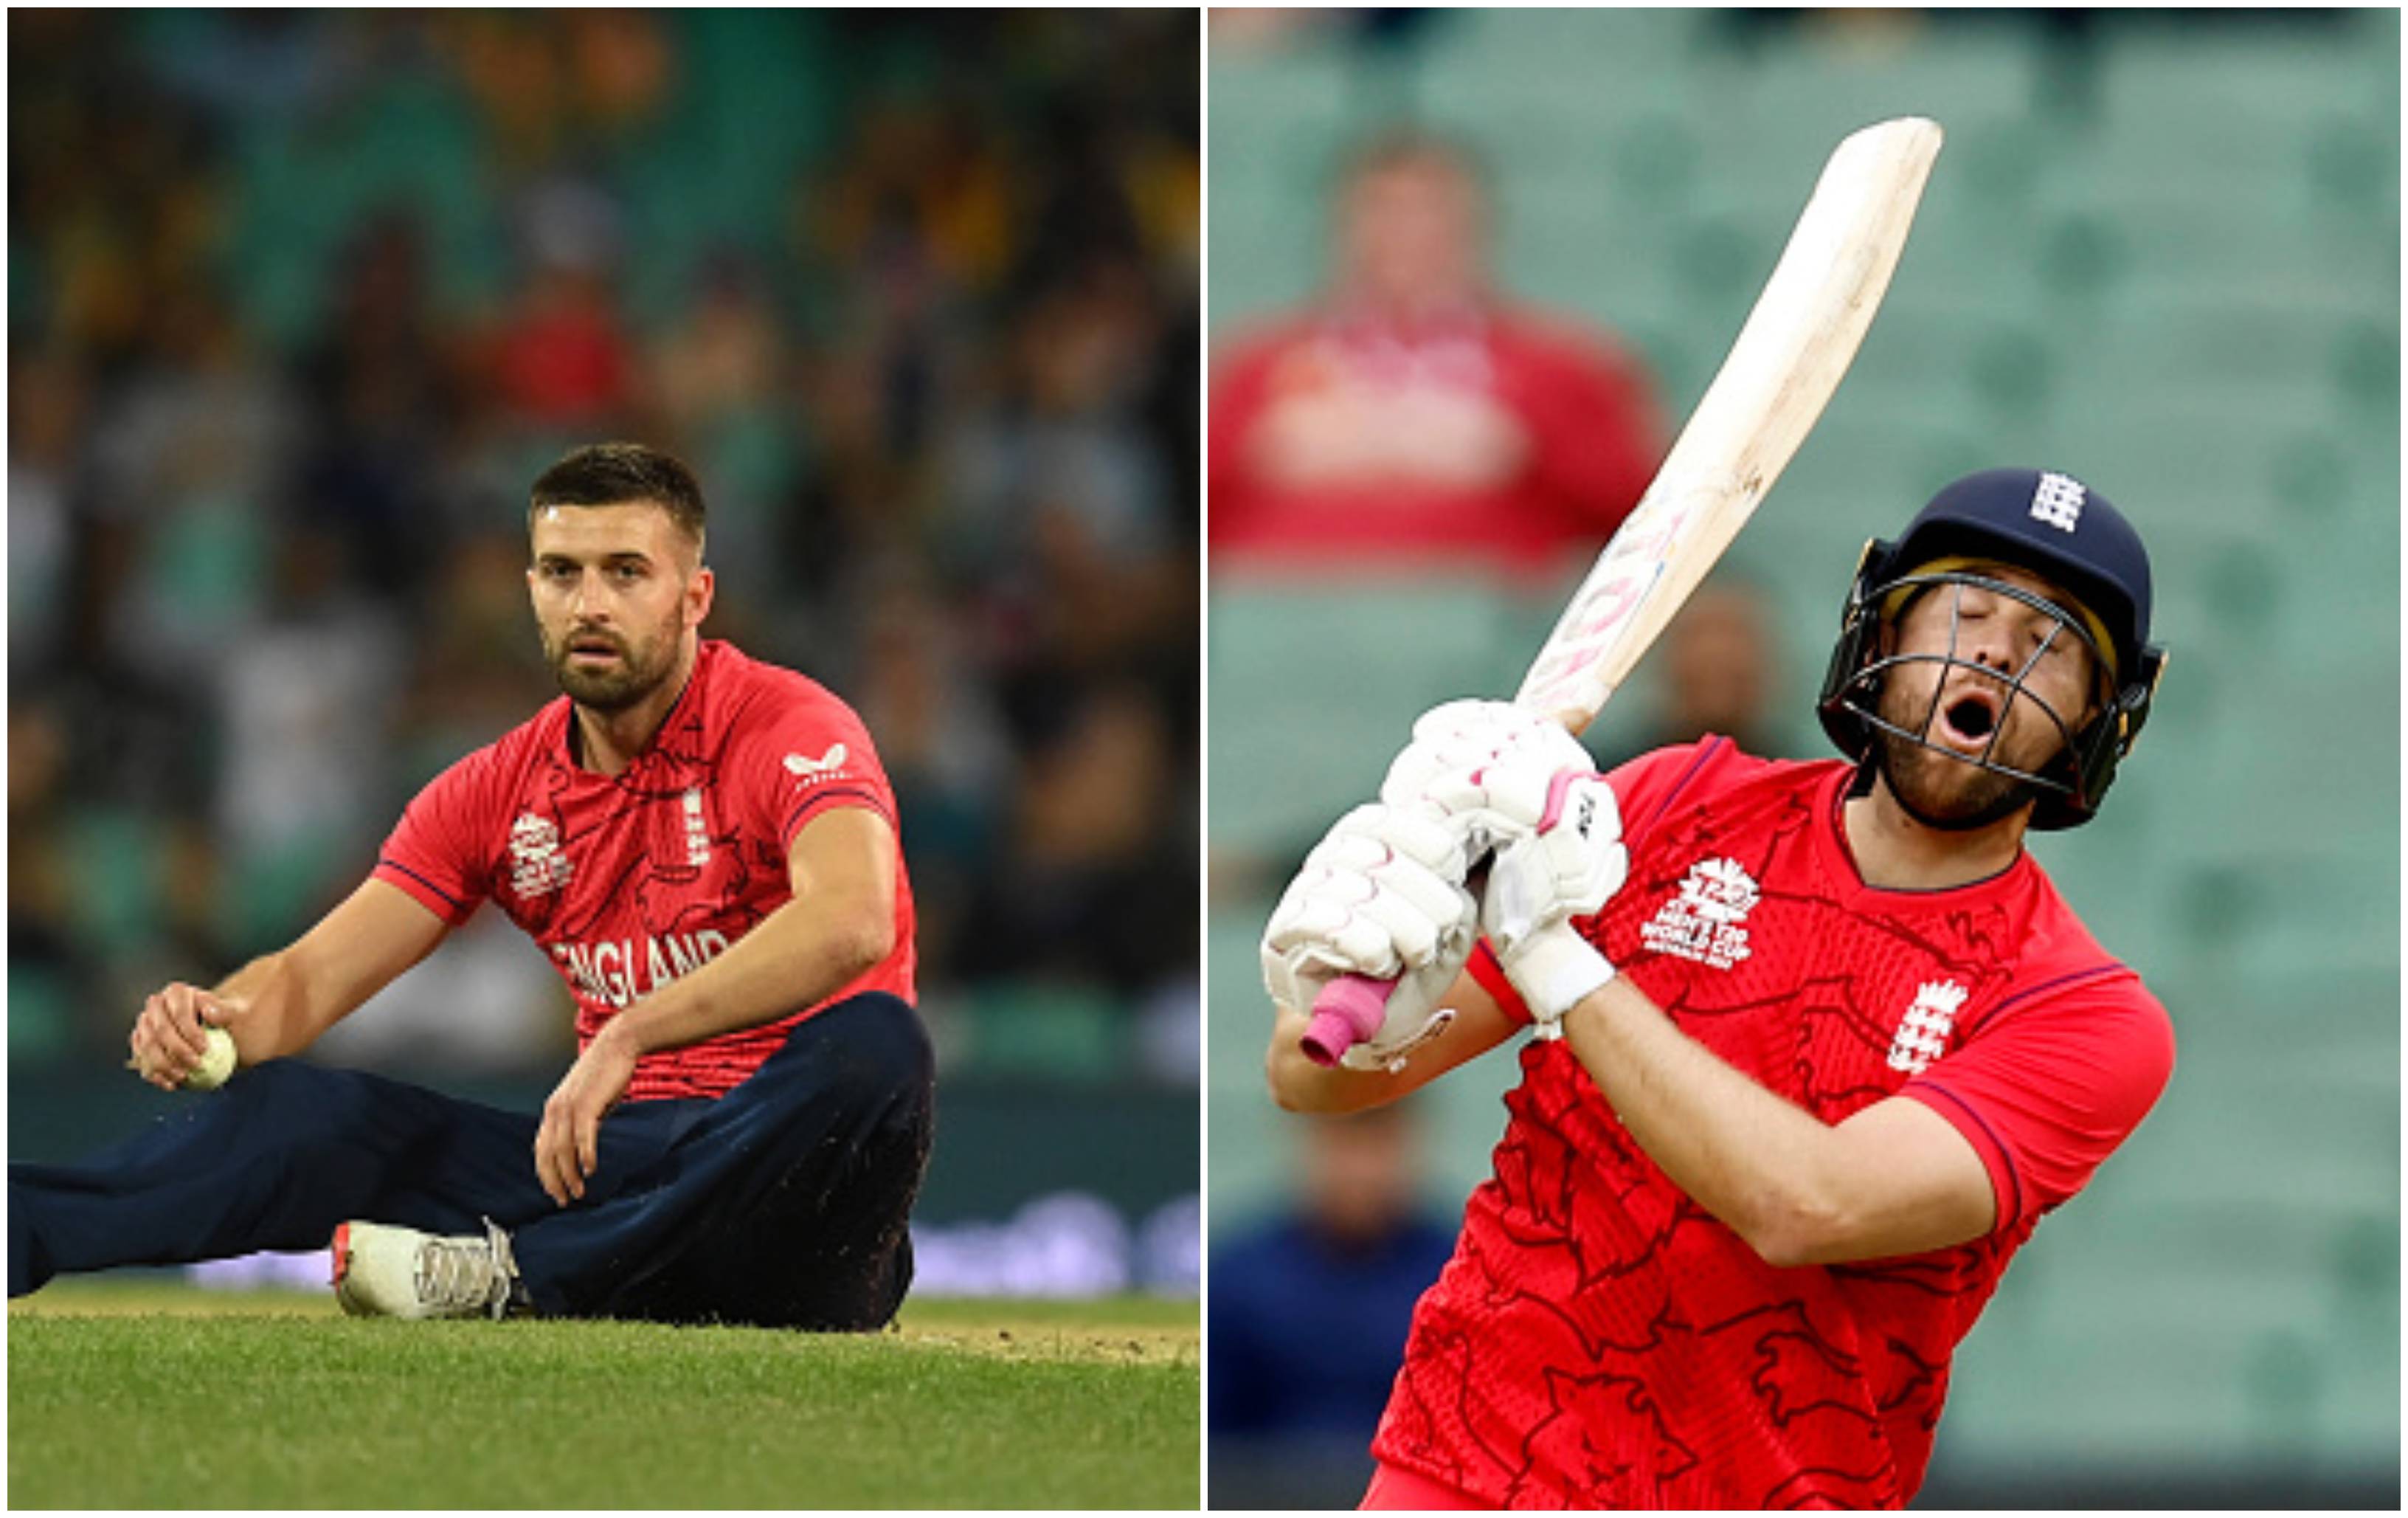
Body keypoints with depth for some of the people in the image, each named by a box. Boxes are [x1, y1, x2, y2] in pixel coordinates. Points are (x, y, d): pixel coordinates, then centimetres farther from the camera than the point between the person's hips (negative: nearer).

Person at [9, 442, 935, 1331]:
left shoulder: (787, 730, -8)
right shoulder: (500, 788, 10)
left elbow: (850, 922, -29)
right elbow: (311, 976, 8)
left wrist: (627, 1037, -38)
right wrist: (221, 1020, -17)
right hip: (622, 1149, 5)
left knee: (871, 1048, -38)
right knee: (294, 1111, -10)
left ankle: (512, 1277, -35)